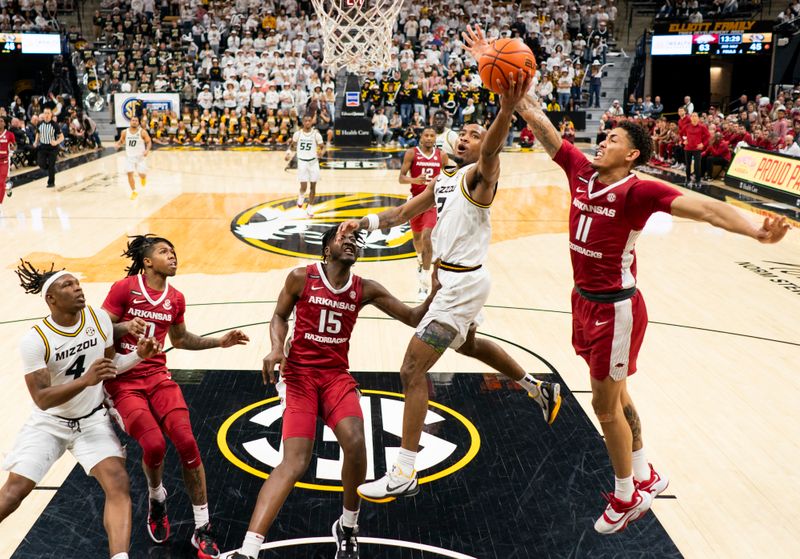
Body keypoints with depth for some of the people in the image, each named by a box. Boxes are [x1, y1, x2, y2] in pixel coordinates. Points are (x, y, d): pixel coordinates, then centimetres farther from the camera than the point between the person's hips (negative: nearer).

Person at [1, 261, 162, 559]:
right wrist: (86, 380, -36)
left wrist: (138, 355, -13)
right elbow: (42, 399, -23)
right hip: (49, 423, -2)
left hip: (92, 420, 2)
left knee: (119, 485, -16)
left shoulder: (99, 318, -10)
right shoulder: (35, 340, -21)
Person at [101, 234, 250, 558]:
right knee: (154, 444, -23)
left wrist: (220, 341, 13)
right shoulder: (124, 288, -6)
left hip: (158, 377, 4)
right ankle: (157, 499, 13)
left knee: (186, 442, -15)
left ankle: (202, 529, -3)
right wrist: (126, 326, -24)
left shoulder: (175, 299, 8)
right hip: (123, 380, -3)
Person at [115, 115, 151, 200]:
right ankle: (134, 192, 10)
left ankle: (143, 177, 37)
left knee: (142, 174, -3)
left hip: (140, 156, -2)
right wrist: (118, 144, -10)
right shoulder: (125, 132, -1)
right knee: (130, 174, -6)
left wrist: (147, 150, -23)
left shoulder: (142, 132, -9)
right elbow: (121, 141, 13)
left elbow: (149, 142, -5)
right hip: (129, 156, 2)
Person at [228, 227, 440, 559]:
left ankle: (348, 527, 2)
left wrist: (436, 292, -10)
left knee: (355, 442, -25)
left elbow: (413, 319, 7)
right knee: (295, 462, -21)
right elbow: (280, 316, 9)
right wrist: (277, 348, -10)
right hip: (299, 373, -2)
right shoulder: (301, 278, -2)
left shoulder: (365, 289, 5)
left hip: (337, 375, 3)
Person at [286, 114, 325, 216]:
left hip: (313, 162, 0)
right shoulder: (297, 134, -2)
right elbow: (292, 145, 14)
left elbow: (323, 147, -3)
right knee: (303, 187, -8)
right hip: (302, 162, 0)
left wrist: (321, 152, -24)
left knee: (313, 186, 4)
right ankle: (301, 196, 28)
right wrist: (289, 153, -2)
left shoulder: (316, 134, -7)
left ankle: (310, 207, 19)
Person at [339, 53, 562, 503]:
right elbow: (402, 214, 12)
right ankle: (542, 389, 51)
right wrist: (363, 223, -6)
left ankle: (404, 475, 0)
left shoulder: (480, 174, -14)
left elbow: (493, 148, -37)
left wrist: (509, 106, -57)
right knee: (468, 344, 34)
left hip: (464, 283, -10)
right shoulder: (443, 181, 11)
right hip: (456, 279, 10)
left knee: (413, 370, -9)